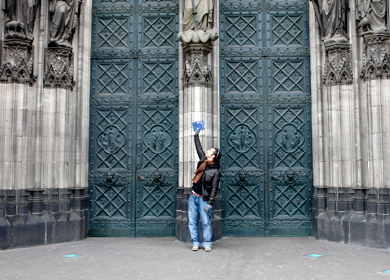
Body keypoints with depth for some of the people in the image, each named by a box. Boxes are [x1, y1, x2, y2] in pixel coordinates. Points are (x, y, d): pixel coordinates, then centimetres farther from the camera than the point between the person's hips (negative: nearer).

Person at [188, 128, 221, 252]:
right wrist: (196, 135, 27)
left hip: (204, 199, -6)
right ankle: (195, 243, 15)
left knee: (206, 223, 0)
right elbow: (199, 148, 21)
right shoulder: (203, 161, 6)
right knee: (192, 222, 6)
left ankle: (207, 244, 11)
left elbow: (214, 188, -11)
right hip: (193, 197, 6)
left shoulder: (216, 171, -10)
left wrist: (210, 202, -17)